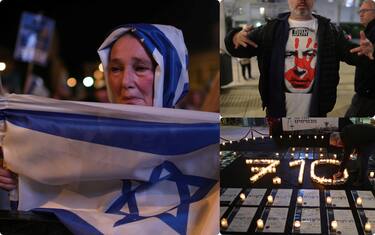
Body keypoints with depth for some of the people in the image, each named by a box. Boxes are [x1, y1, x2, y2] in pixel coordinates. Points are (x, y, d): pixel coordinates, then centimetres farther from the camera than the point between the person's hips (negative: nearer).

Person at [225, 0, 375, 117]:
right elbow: (242, 49, -2)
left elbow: (352, 52, 2)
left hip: (315, 111, 1)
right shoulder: (272, 29, 0)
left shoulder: (329, 30, 2)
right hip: (278, 111, -1)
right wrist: (236, 38, -26)